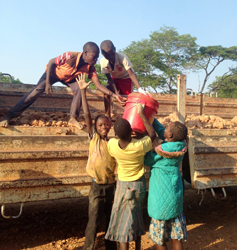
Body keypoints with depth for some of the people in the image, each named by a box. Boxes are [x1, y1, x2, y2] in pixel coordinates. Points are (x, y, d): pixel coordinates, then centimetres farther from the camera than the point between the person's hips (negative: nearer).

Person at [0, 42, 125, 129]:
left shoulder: (90, 67, -24)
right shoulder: (70, 56, -38)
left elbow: (98, 85, -26)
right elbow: (51, 62, -27)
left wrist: (113, 94, -38)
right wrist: (48, 83, -31)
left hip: (69, 78, 4)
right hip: (54, 73, -4)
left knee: (79, 89, -24)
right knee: (37, 91, -17)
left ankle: (73, 119, -10)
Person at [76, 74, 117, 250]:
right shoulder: (94, 138, -4)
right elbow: (87, 114, -10)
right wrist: (83, 91, -12)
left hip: (112, 186, 2)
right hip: (97, 187, -2)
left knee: (112, 221, 15)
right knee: (93, 222, 2)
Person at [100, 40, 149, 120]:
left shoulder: (122, 57, -35)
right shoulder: (103, 62, -24)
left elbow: (131, 73, -41)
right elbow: (109, 78, -18)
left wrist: (140, 89, -53)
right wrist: (116, 92, -30)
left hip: (126, 78, -2)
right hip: (114, 78, 3)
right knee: (106, 91, -20)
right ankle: (107, 116, -12)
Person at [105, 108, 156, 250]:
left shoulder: (112, 144, -21)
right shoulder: (139, 146, -25)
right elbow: (153, 135, -6)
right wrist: (142, 115, -8)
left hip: (123, 185, -1)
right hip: (139, 185, 1)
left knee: (123, 222, 8)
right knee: (137, 218, 22)